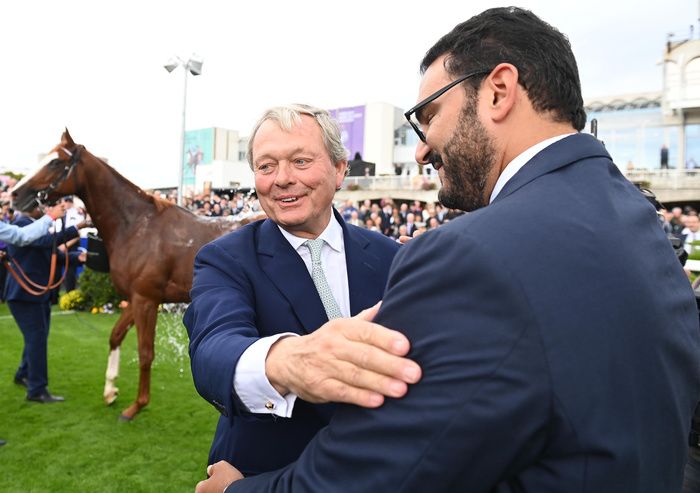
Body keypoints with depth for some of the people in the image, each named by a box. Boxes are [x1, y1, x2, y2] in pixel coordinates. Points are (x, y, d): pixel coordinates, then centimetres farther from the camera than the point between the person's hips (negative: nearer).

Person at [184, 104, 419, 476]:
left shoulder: (389, 258, -8)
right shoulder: (223, 261, -14)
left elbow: (408, 363, -3)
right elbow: (214, 348, -33)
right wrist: (281, 362, -54)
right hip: (261, 475, -1)